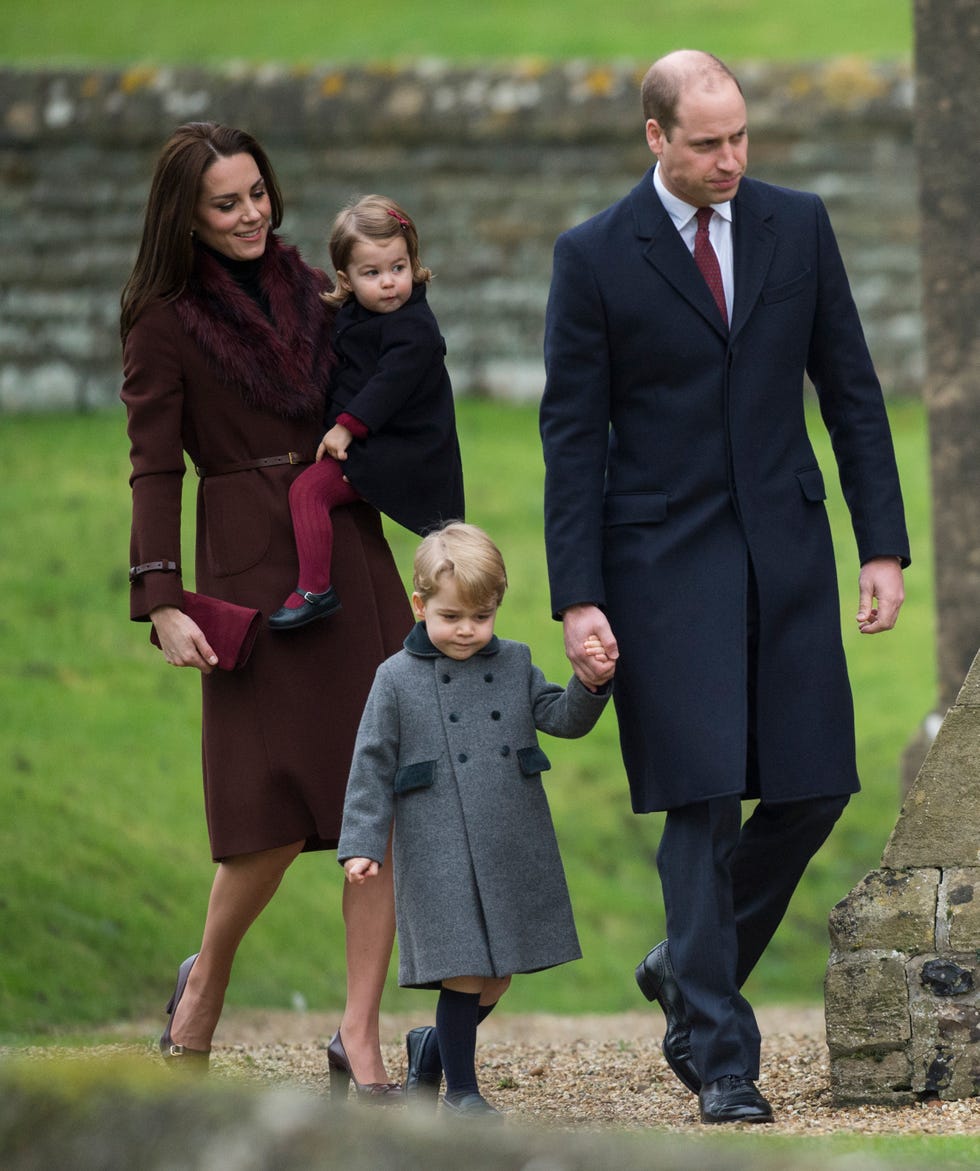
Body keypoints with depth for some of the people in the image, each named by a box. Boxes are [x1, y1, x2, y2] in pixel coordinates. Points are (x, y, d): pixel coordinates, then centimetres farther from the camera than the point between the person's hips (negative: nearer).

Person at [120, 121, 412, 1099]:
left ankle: (360, 1031, -1)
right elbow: (154, 470, -6)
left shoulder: (312, 294, 12)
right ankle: (206, 980, 20)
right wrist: (164, 603, -13)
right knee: (281, 812, -8)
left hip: (352, 551, 5)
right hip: (252, 565, -5)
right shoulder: (166, 321, -2)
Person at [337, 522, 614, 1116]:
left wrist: (592, 687, -15)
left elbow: (562, 718, 6)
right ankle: (460, 1089, 8)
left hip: (515, 852, 4)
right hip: (440, 854, -4)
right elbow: (372, 769, 0)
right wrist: (361, 845, -6)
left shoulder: (515, 665, 10)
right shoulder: (398, 679, 0)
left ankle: (434, 1047, 33)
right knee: (465, 974, -6)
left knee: (497, 980, 9)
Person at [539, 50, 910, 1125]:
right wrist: (577, 601, -9)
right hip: (665, 564, -4)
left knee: (811, 789, 3)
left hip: (787, 552, 4)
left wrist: (884, 546, 3)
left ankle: (688, 970, 26)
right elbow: (572, 435, -4)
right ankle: (719, 1052, -1)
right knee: (703, 803, -7)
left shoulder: (798, 226, 4)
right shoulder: (594, 257, -5)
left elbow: (850, 390, 8)